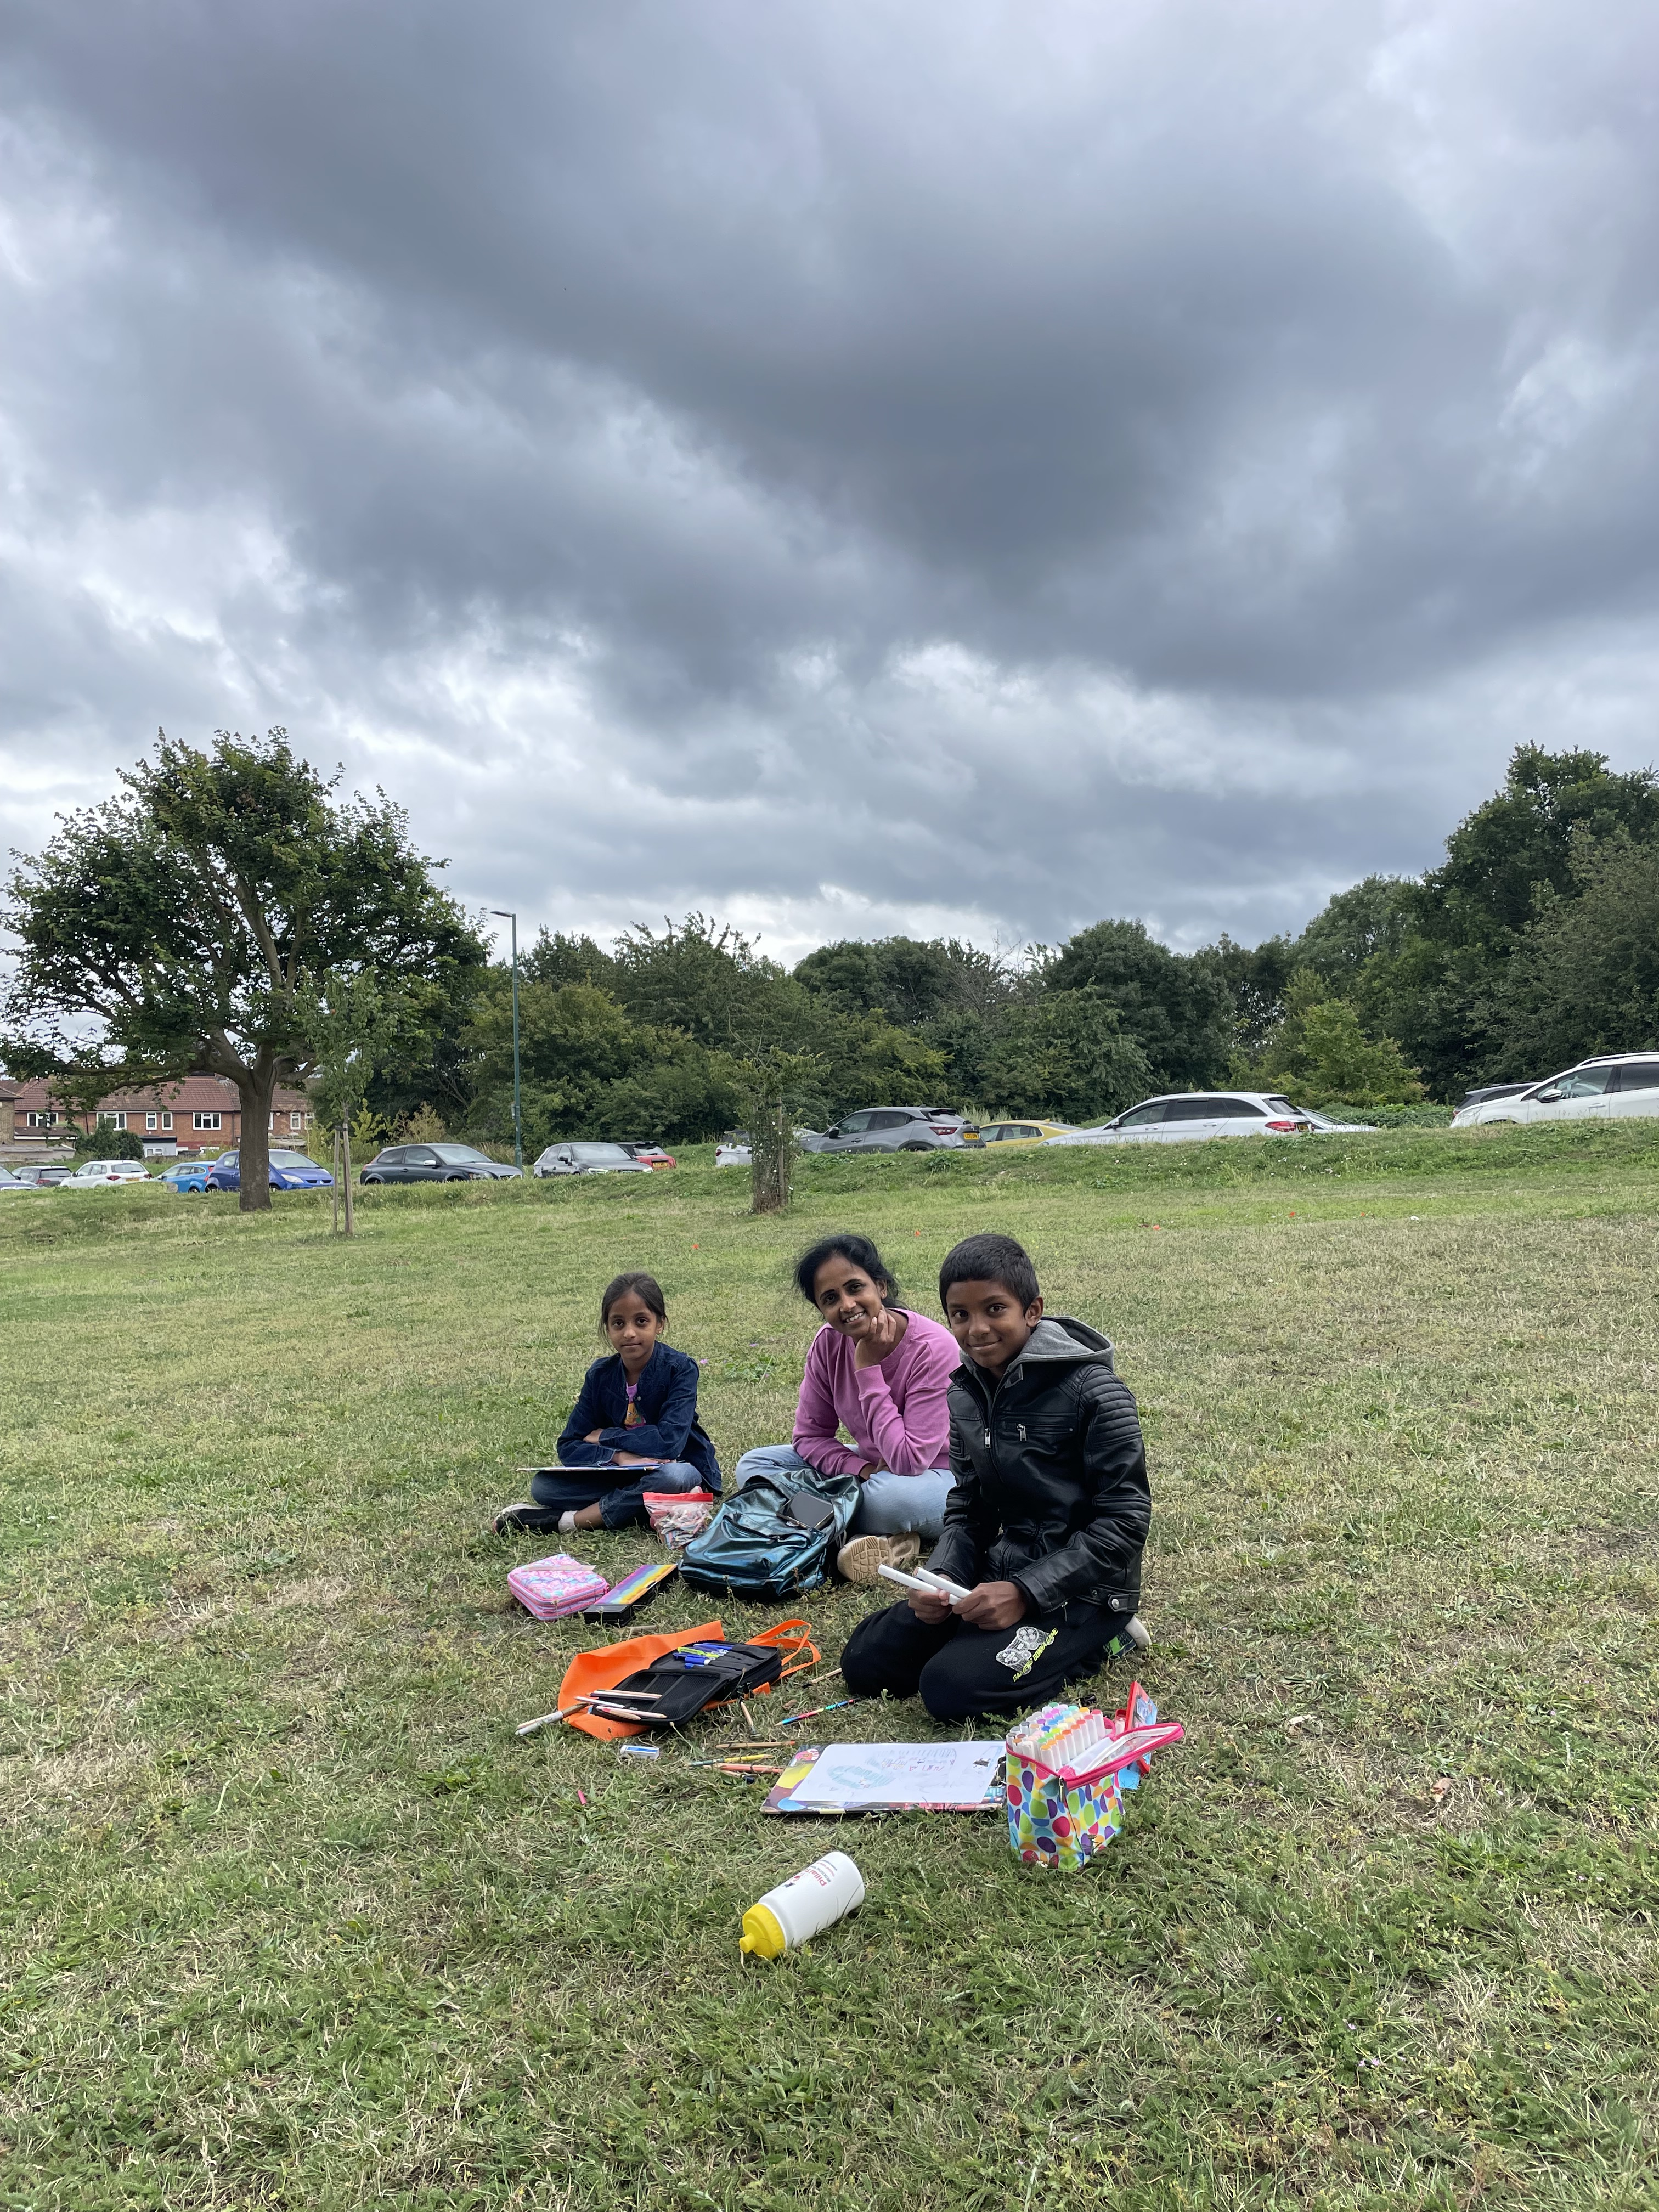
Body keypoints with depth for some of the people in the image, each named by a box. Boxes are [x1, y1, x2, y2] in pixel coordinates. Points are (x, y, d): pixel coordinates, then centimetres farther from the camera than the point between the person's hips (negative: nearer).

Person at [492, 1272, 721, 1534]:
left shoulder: (680, 1369, -16)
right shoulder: (601, 1375, -3)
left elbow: (669, 1442, -26)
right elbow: (569, 1446, -6)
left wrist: (603, 1437, -13)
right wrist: (619, 1456, -25)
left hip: (681, 1466, -3)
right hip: (622, 1471, 4)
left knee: (675, 1477, -39)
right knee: (543, 1487, -13)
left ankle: (571, 1520, -25)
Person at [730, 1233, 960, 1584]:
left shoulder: (933, 1348, -25)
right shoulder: (830, 1342, -10)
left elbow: (909, 1463, -28)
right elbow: (810, 1435, -1)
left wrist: (868, 1369, -27)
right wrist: (862, 1470, -21)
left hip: (936, 1475, -7)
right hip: (868, 1464, 7)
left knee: (892, 1495, -41)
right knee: (752, 1465, -7)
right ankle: (883, 1540, -20)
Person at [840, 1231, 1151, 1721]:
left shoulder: (1093, 1394, -18)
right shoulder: (966, 1395, 3)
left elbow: (1125, 1520, -18)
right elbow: (968, 1508, 9)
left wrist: (1025, 1592, -22)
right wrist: (941, 1579, -11)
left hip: (1080, 1588, -7)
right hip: (1001, 1574, 7)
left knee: (952, 1689, -23)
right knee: (864, 1662, 0)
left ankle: (1096, 1641, -1)